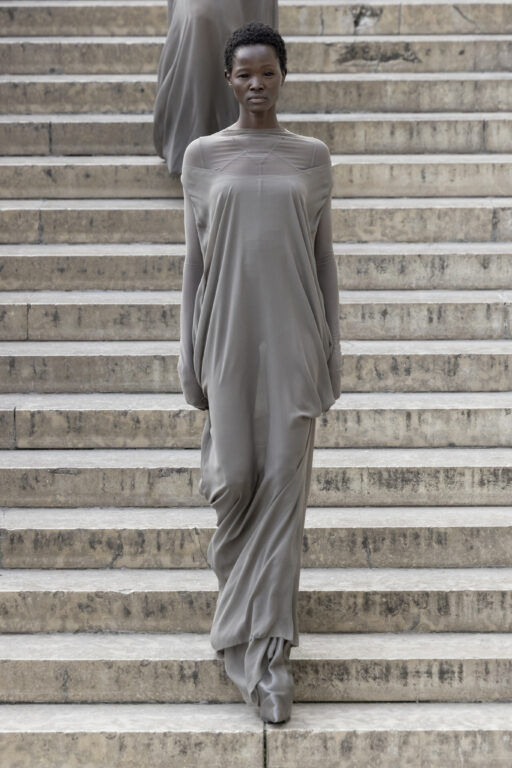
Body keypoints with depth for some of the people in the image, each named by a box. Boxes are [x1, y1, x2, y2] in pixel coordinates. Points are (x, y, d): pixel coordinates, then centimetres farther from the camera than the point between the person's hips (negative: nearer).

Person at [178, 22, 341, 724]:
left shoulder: (312, 158, 6)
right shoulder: (203, 156, 5)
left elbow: (324, 258, 8)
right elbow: (194, 260, 6)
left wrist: (331, 354, 4)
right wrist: (190, 358, 3)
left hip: (293, 337, 0)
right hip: (230, 335, 0)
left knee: (283, 483, -3)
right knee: (235, 476, 0)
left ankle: (264, 650, 4)